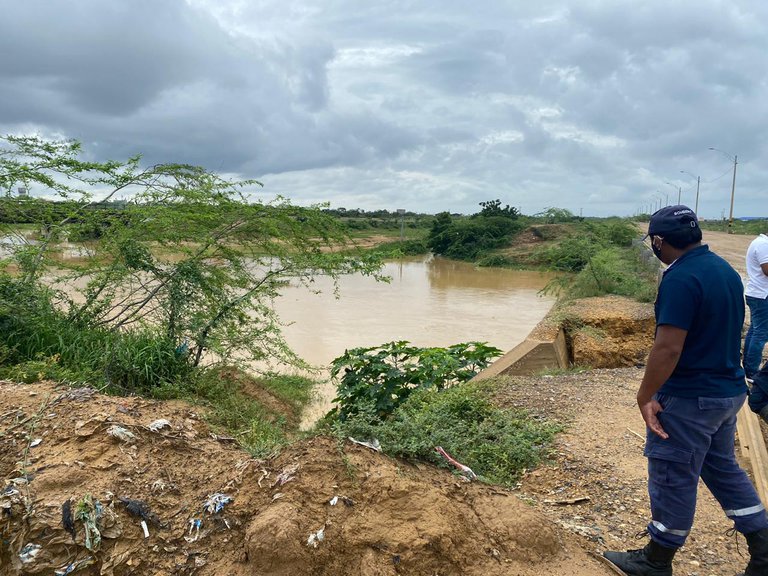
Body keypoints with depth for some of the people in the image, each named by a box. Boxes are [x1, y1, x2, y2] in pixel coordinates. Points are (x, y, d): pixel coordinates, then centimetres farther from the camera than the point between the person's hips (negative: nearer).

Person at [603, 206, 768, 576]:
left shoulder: (680, 278, -22)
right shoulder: (726, 270, 7)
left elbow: (668, 347, -26)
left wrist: (645, 397, -17)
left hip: (690, 399, -9)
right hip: (729, 391, 9)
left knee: (673, 477, 6)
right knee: (723, 467, 23)